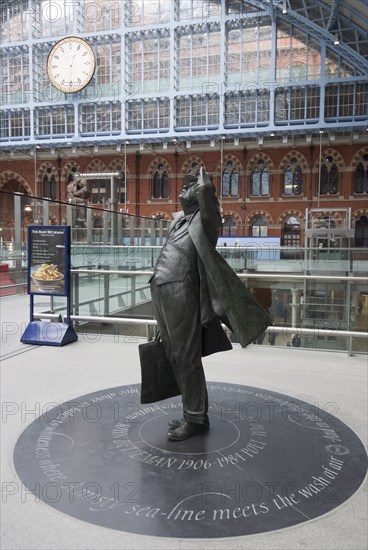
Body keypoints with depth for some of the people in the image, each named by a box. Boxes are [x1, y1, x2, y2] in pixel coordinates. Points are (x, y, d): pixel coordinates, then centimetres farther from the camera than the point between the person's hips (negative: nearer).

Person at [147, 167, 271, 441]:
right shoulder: (180, 220, 20)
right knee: (176, 357, 14)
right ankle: (194, 413, 27)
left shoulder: (203, 220, -5)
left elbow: (206, 190, -26)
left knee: (186, 359, -1)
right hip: (163, 296, 9)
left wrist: (203, 184, -2)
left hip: (181, 295, -9)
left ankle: (195, 418, 14)